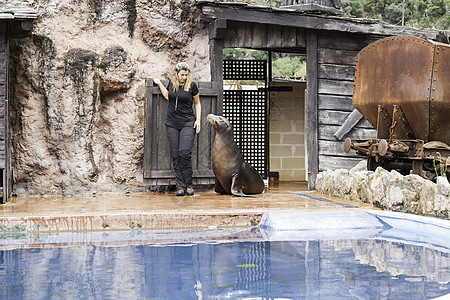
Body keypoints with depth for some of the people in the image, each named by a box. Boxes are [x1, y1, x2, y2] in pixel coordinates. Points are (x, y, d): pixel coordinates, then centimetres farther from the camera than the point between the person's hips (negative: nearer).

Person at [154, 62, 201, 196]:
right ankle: (180, 186, 2)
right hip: (172, 123, 4)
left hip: (187, 123, -3)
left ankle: (188, 185, -1)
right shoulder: (171, 82, 7)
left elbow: (197, 103, 8)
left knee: (185, 153, -14)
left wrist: (198, 119, 0)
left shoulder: (192, 85, -3)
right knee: (175, 155, -1)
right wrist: (159, 84, 20)